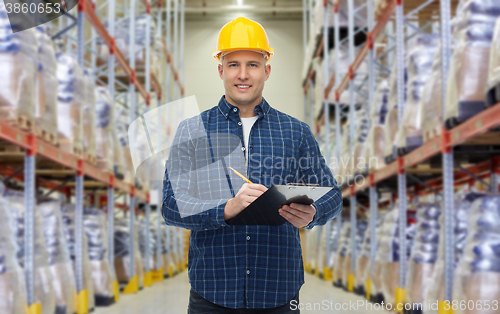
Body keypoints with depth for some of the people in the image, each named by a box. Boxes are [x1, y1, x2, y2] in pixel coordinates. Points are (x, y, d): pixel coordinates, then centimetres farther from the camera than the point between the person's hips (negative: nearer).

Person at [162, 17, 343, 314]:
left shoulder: (297, 132, 8)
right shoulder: (192, 131, 3)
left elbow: (331, 194, 10)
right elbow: (173, 204, -6)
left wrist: (310, 214, -14)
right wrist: (227, 209, -24)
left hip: (279, 290, 1)